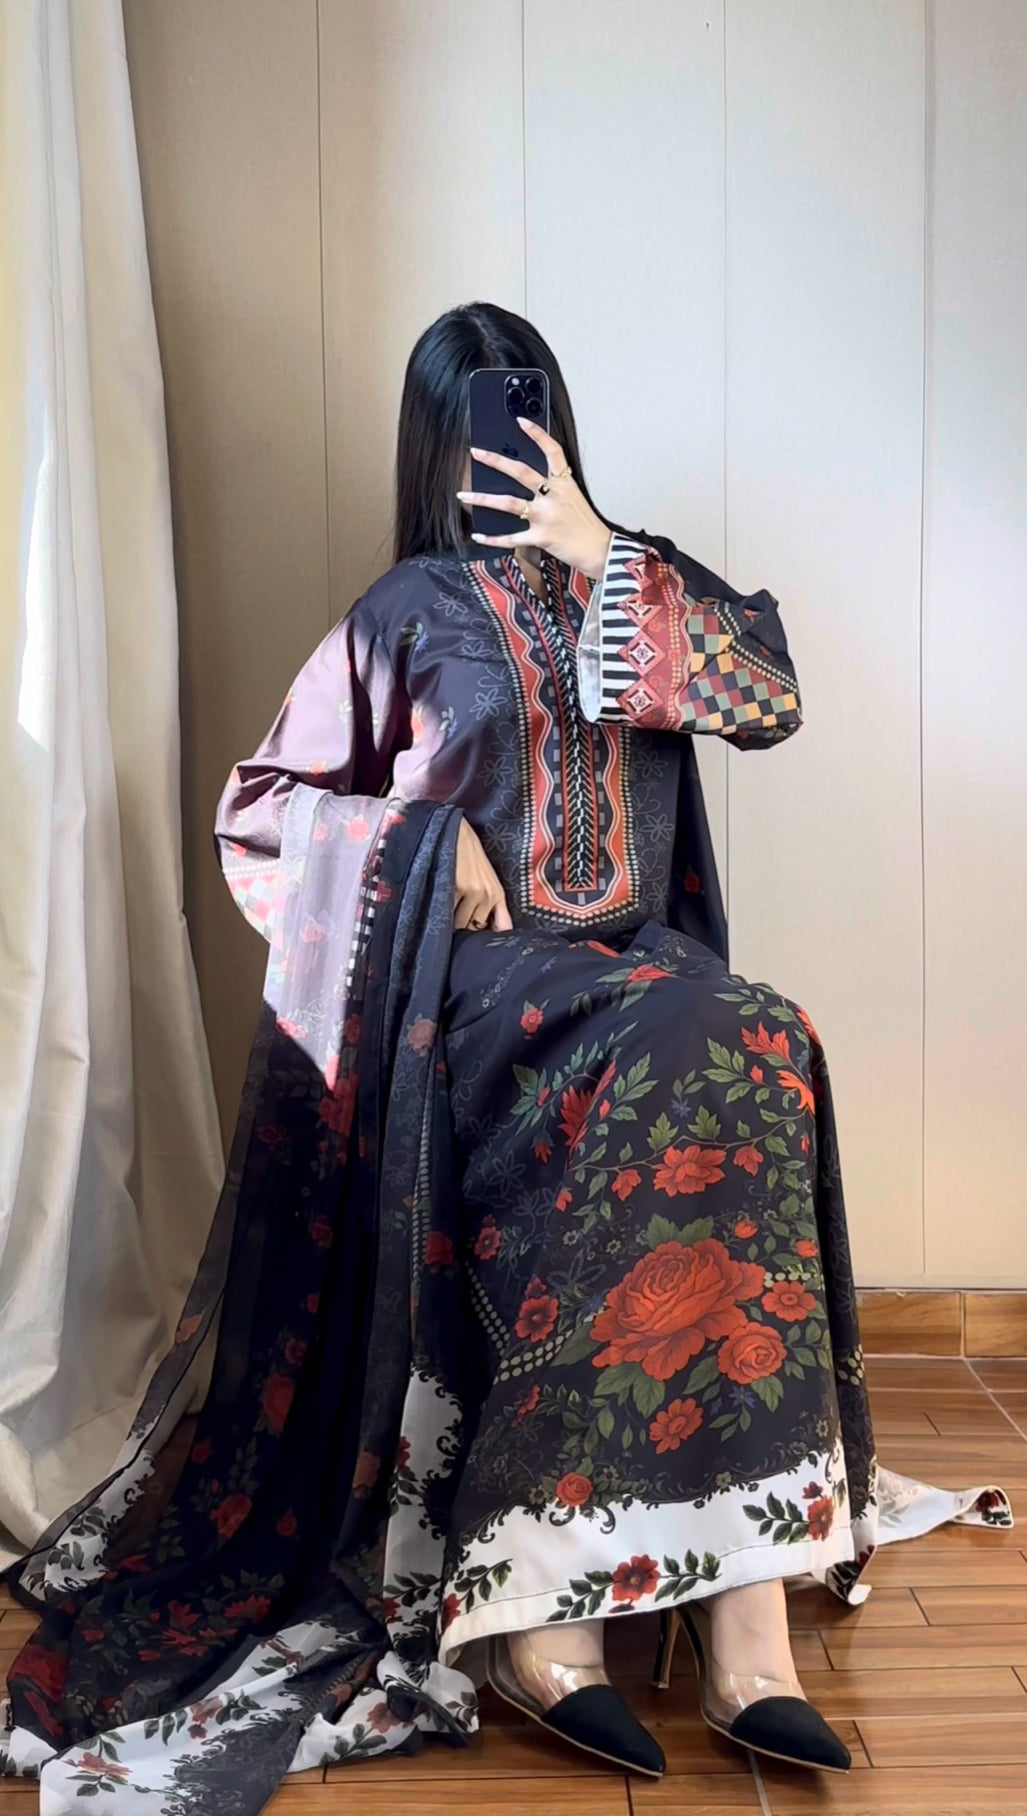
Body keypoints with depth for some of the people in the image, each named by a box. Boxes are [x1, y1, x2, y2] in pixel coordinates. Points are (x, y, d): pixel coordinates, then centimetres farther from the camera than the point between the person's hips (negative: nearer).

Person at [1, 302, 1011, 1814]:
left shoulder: (631, 587, 19)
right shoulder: (410, 610, 10)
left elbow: (771, 697, 0)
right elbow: (256, 808, 7)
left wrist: (597, 549, -2)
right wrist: (431, 833, -8)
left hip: (634, 964, 4)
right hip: (482, 973, -4)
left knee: (748, 1057, -30)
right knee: (718, 1063, -32)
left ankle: (552, 1601, -28)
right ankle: (743, 1624, -30)